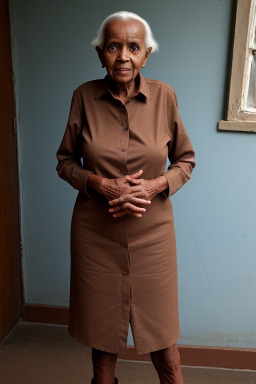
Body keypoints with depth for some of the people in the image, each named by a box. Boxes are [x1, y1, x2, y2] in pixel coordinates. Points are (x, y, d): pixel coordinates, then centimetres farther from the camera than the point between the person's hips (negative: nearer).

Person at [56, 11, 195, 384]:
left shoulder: (164, 96, -5)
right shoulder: (84, 96, -4)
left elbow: (186, 159, 4)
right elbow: (65, 160, 3)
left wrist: (154, 186, -15)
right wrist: (102, 184, -15)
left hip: (152, 231, 0)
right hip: (96, 231, 1)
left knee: (162, 338, 11)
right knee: (101, 325, 17)